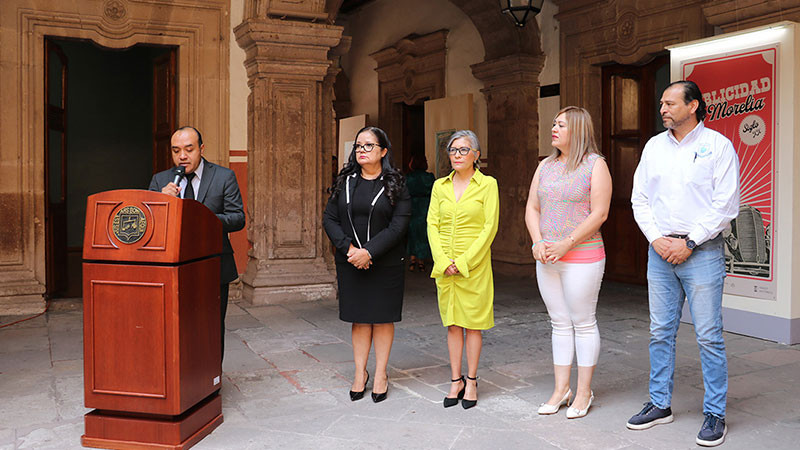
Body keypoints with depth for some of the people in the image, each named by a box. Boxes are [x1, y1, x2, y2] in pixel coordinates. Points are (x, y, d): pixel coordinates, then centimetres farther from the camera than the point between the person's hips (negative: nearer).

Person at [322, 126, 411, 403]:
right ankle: (360, 373, 20)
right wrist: (348, 248, -13)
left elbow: (399, 225, -11)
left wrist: (369, 251, -19)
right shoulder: (345, 182, 7)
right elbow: (329, 219, 3)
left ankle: (381, 374, 18)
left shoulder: (394, 185, -3)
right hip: (350, 263, 3)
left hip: (386, 264, -2)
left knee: (383, 318, 6)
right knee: (359, 318, 9)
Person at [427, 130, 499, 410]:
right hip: (444, 265, 4)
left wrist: (464, 261, -13)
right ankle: (455, 381, 19)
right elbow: (432, 225, 5)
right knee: (452, 323, 9)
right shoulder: (440, 186, 8)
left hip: (475, 263, -3)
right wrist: (443, 261, -8)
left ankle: (471, 381, 17)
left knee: (473, 323, 4)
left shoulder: (487, 185, -2)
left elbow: (490, 227, -8)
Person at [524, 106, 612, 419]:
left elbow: (599, 213, -12)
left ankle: (584, 392, 13)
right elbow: (532, 208, 11)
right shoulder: (545, 166, 14)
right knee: (559, 323, 11)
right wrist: (538, 242, -5)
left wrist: (567, 244, -17)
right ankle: (561, 389, 20)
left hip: (582, 256, -6)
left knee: (583, 323, 2)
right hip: (547, 259, 6)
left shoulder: (595, 164, -4)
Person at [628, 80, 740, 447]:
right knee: (660, 332, 10)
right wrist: (656, 238, -3)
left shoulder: (717, 145, -2)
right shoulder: (654, 146, 11)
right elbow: (640, 198, 11)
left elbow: (726, 204, -8)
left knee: (709, 336, -1)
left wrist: (689, 242, -12)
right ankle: (660, 404, 22)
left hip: (702, 251, -4)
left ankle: (715, 414, 12)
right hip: (660, 250, 5)